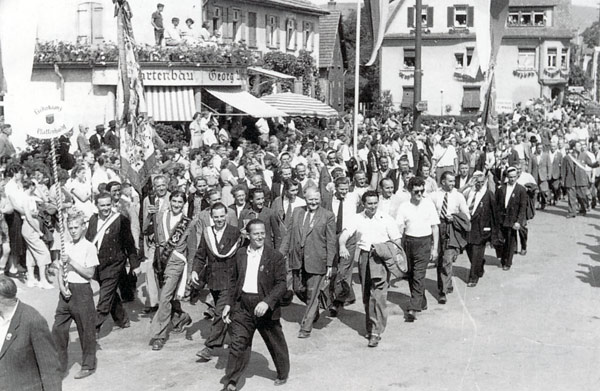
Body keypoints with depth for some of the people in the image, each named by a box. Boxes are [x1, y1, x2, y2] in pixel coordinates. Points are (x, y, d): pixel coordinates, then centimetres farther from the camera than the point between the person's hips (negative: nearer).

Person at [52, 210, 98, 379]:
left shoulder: (89, 247, -10)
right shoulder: (66, 246, 9)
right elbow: (61, 269, 13)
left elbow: (89, 273, -14)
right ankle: (61, 364, 19)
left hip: (82, 291, -6)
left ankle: (88, 365, 17)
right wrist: (61, 286, -4)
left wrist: (71, 261, -18)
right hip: (66, 291, 6)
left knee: (86, 331, 4)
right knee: (58, 328, 6)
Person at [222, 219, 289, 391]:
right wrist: (229, 303, 7)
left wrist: (267, 302, -23)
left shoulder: (275, 256, -7)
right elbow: (233, 280, 14)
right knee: (238, 344, -4)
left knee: (276, 343, 13)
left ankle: (283, 374, 35)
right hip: (242, 306, 2)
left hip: (265, 308, -2)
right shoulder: (240, 254, 6)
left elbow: (281, 284, -11)